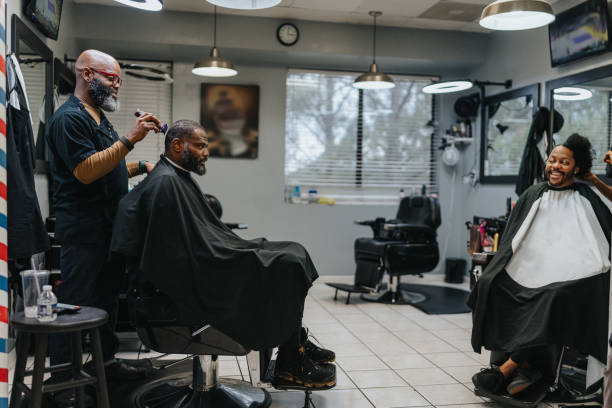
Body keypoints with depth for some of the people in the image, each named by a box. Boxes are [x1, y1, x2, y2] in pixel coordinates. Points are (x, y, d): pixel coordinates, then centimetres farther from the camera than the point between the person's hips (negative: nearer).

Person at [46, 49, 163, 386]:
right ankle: (62, 376, 6)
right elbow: (86, 171, -23)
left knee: (107, 295, 15)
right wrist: (130, 139, -24)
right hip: (82, 228, -10)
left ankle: (105, 359, 27)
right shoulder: (70, 118, -12)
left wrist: (141, 167, 14)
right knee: (75, 302, -4)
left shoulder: (99, 118, 20)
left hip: (108, 225, 10)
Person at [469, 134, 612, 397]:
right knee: (489, 285, -23)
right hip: (528, 274, 3)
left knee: (558, 296, -36)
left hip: (567, 278, -3)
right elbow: (511, 242, 13)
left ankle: (505, 370, -31)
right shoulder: (533, 196, 15)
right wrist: (497, 271, 0)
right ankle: (524, 366, -24)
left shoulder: (586, 199, 8)